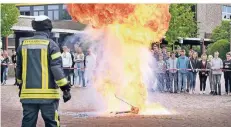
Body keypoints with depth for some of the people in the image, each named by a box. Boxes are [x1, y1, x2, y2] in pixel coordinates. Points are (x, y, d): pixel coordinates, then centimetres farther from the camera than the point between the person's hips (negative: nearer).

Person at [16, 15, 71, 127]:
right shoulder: (50, 45, -5)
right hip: (47, 94, -4)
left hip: (28, 94, 4)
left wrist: (20, 85, 32)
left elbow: (19, 68, 17)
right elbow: (57, 68, -10)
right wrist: (66, 88, -6)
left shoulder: (23, 45, 8)